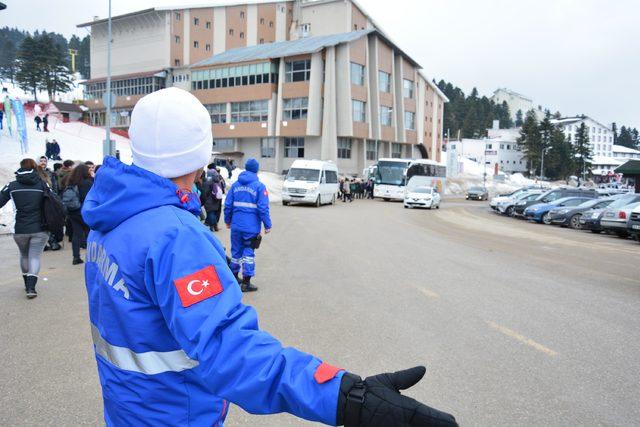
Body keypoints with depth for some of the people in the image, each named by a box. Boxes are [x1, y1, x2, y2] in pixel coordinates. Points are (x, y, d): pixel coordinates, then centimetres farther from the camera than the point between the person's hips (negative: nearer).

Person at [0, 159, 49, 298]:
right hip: (40, 229, -1)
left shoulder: (12, 186, 0)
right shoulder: (42, 184, -2)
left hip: (20, 229, 2)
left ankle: (27, 284, 32)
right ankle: (31, 287, -10)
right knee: (35, 257, 4)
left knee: (24, 255, 22)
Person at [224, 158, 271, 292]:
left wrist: (228, 220, 18)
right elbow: (263, 208, -12)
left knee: (236, 251, 17)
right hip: (251, 227, -4)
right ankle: (246, 283, 4)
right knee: (248, 252, 2)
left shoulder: (235, 185, 7)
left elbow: (228, 204, 7)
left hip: (236, 226, 4)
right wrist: (267, 225, -6)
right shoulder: (259, 186, -7)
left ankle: (234, 277, 31)